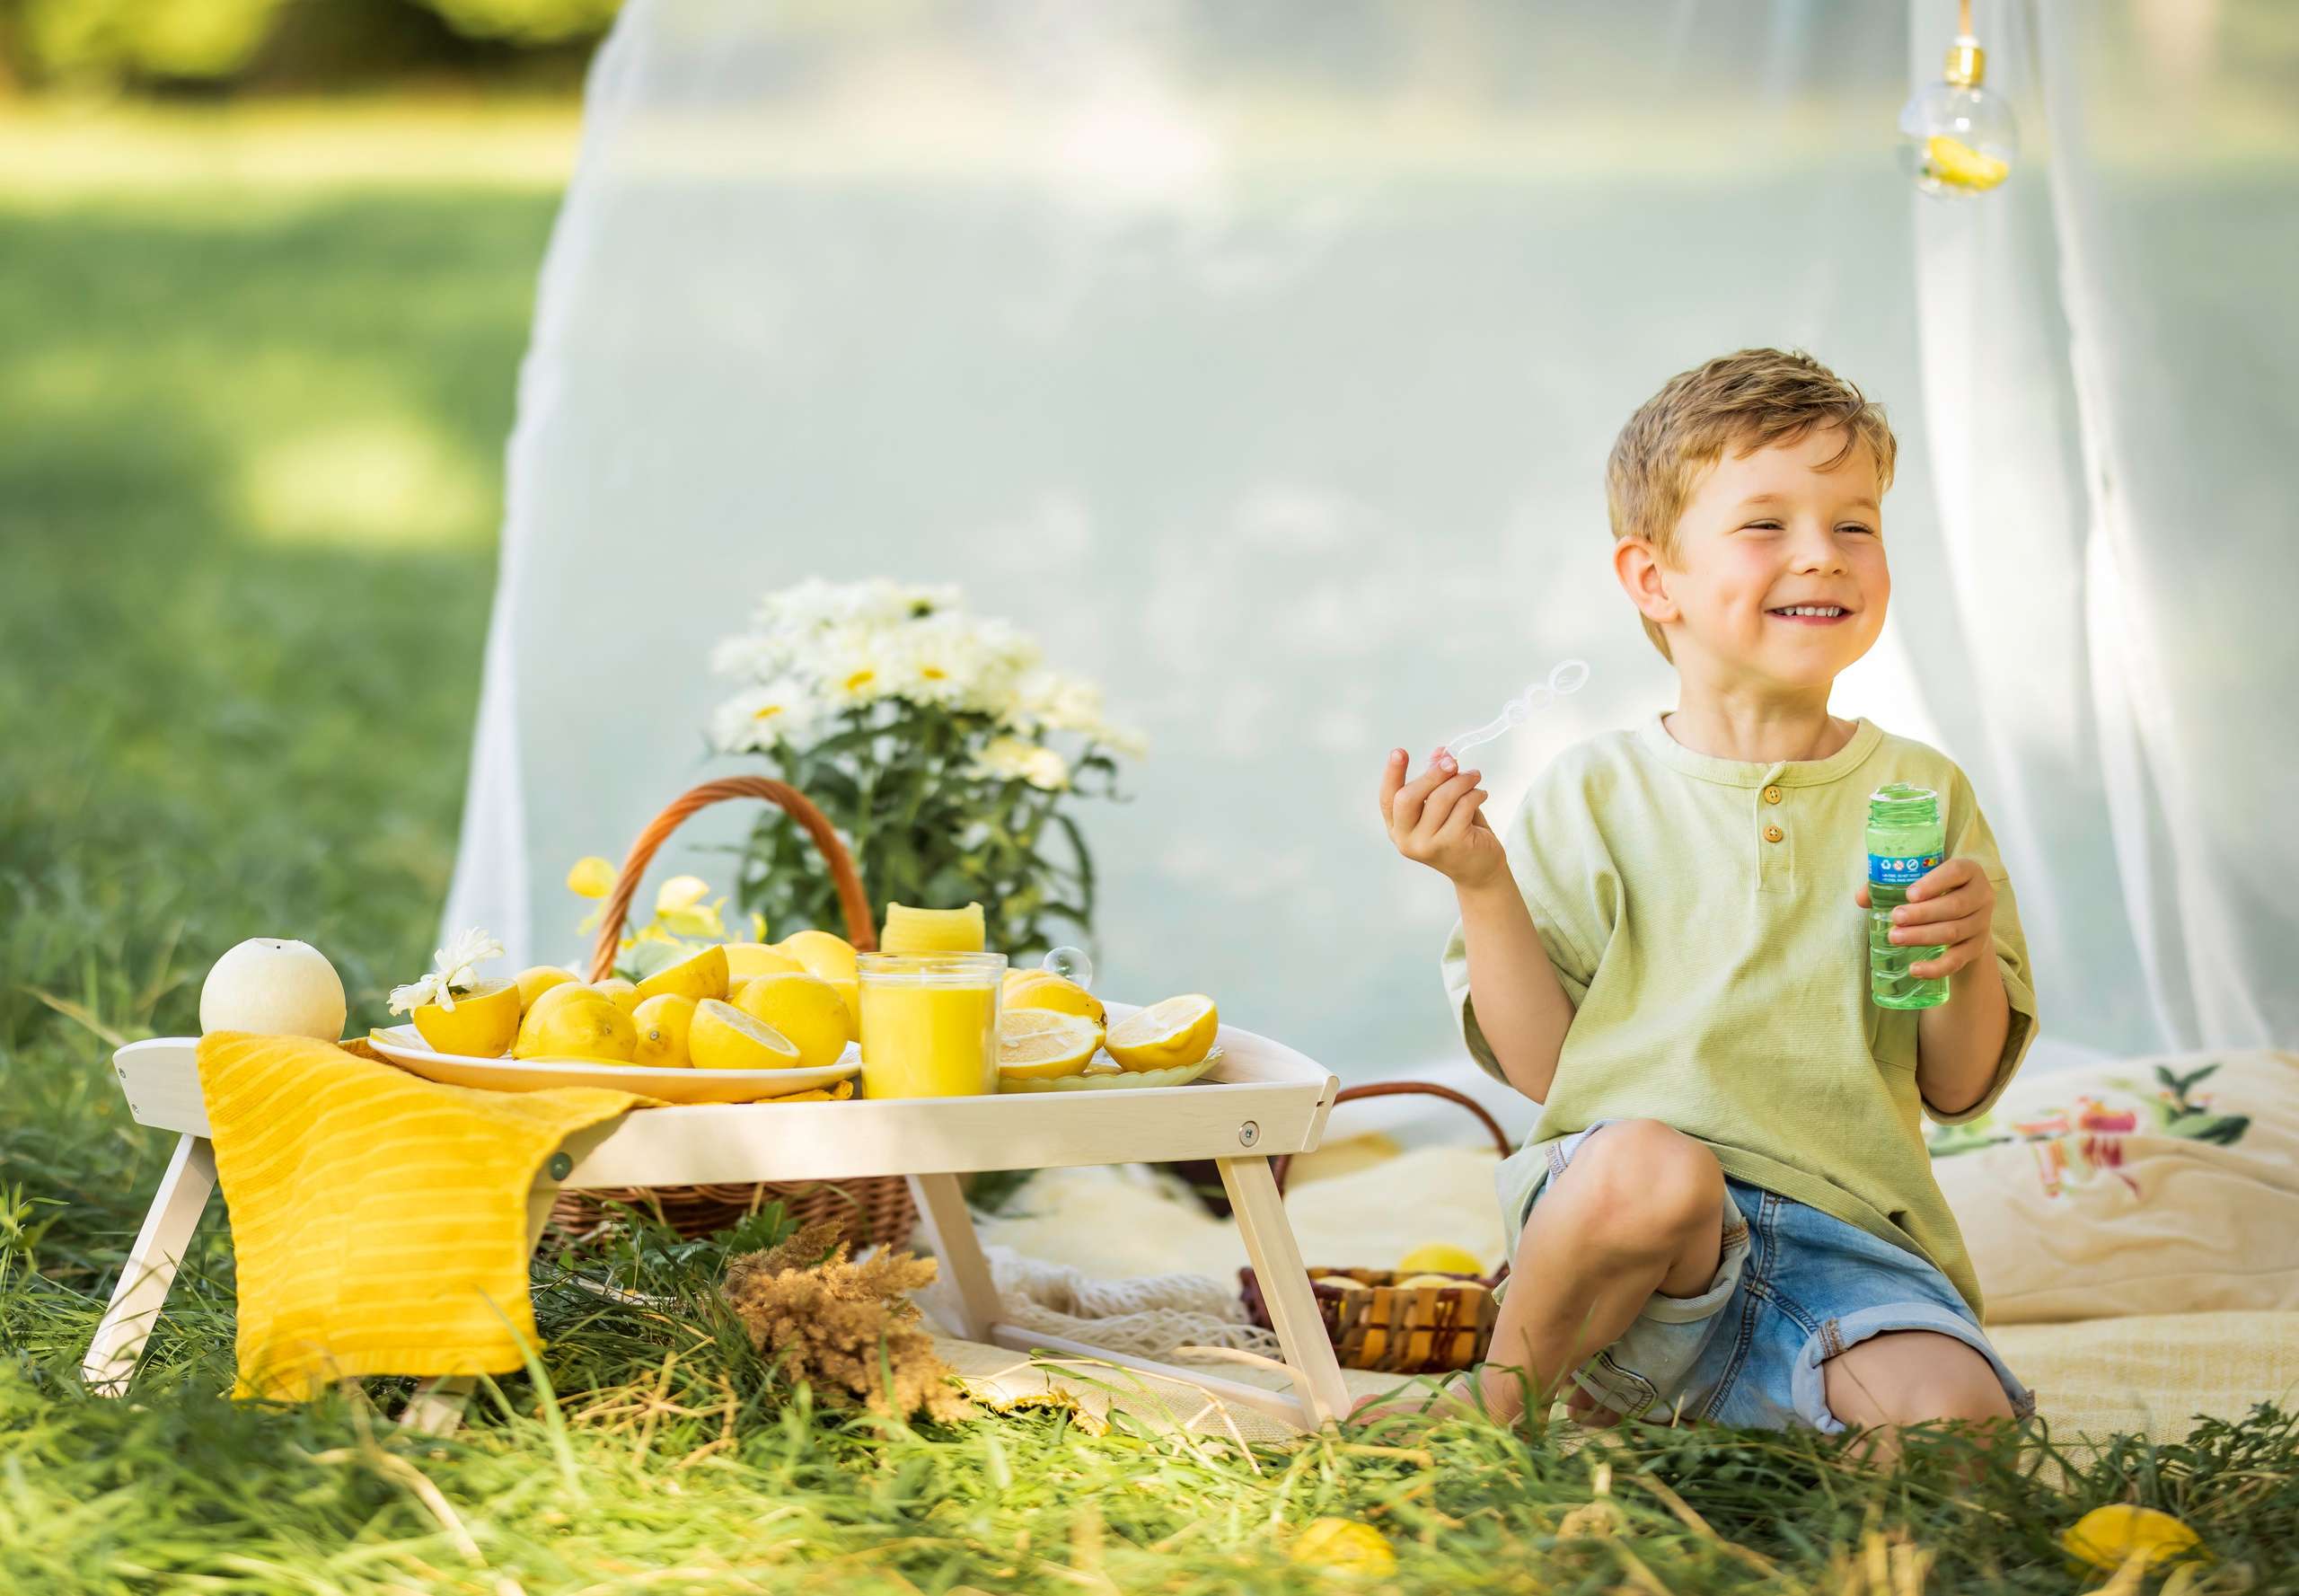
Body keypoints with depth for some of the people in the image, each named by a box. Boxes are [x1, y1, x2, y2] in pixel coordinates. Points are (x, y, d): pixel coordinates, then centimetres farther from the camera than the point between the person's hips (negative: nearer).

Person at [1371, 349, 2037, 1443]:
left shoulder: (1919, 795, 11)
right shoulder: (1595, 794, 6)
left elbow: (1960, 1091, 11)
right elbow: (1540, 1066, 1)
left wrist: (1965, 966, -9)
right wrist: (1482, 889, -9)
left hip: (1841, 1238, 2)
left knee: (1959, 1423, -28)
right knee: (1647, 1165, -39)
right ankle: (1503, 1398, -10)